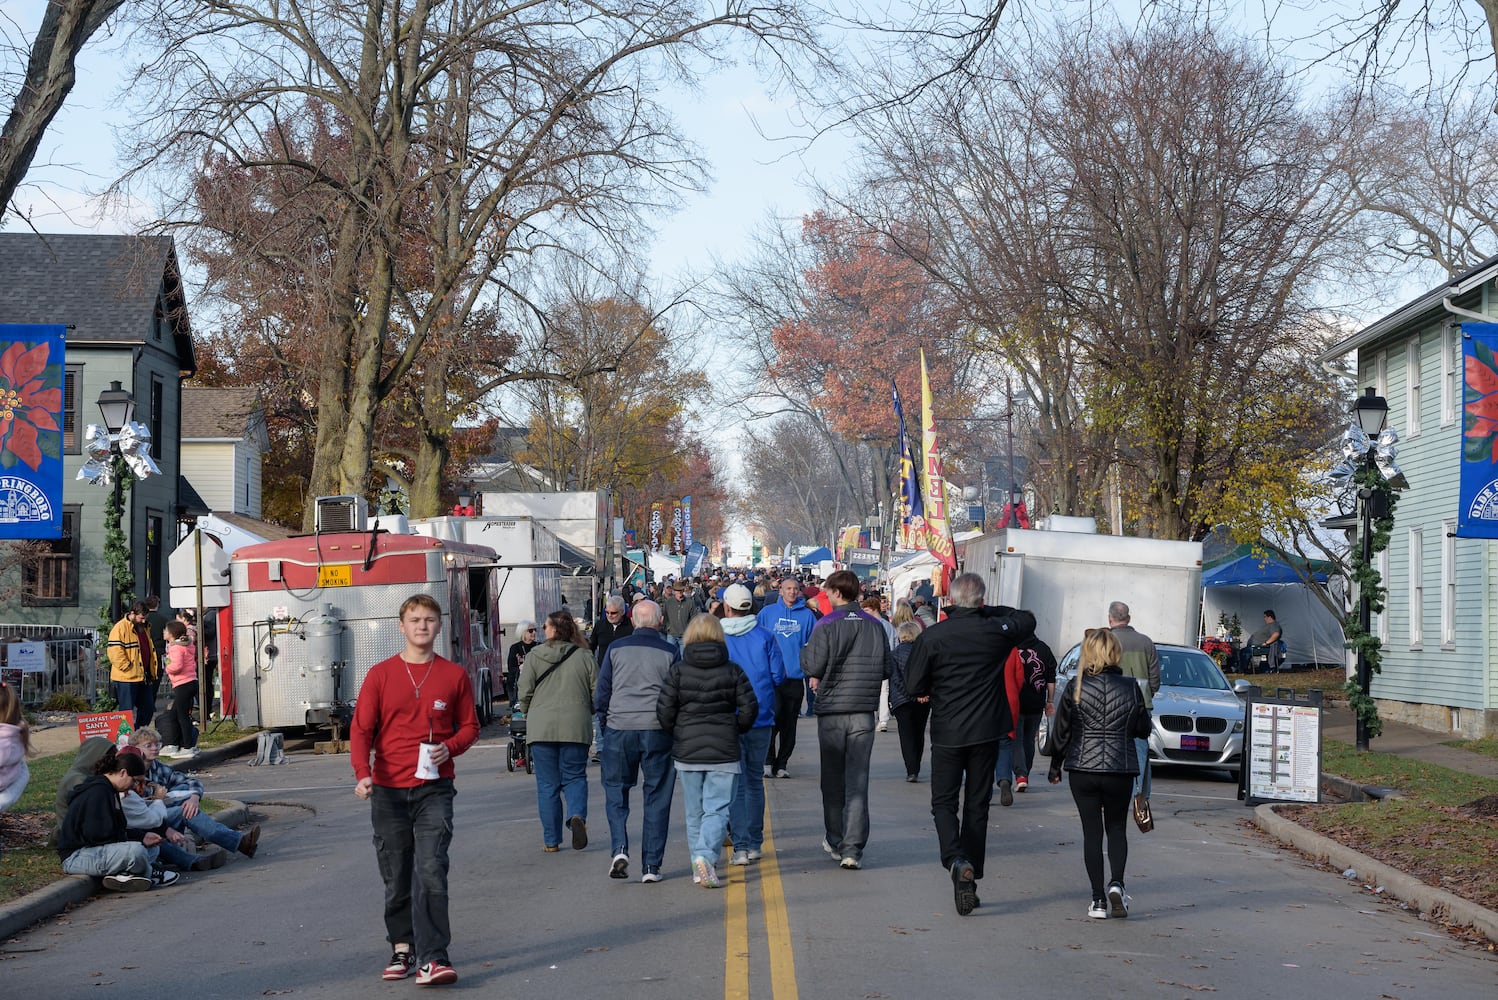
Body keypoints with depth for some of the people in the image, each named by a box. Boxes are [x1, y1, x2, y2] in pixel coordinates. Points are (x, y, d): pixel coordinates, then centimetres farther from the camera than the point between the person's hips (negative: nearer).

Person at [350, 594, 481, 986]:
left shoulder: (454, 675, 4)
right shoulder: (380, 674, 2)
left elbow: (469, 726, 12)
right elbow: (361, 729, 0)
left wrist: (450, 747, -10)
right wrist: (362, 773, -15)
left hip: (434, 789, -1)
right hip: (388, 791, 1)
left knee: (430, 872, -13)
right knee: (396, 877, 9)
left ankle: (431, 959, -16)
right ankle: (402, 949, 24)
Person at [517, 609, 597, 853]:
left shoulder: (534, 656, 1)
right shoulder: (584, 657, 4)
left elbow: (525, 694, -1)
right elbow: (597, 694, 5)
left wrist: (529, 715, 18)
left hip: (541, 727, -1)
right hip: (576, 726, 1)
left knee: (547, 784, 7)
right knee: (574, 777, 11)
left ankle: (551, 841, 8)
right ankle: (577, 815, -17)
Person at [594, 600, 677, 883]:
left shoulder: (616, 649, 1)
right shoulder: (669, 652, -1)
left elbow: (601, 692, 4)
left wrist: (604, 722, 16)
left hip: (619, 729, 0)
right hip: (658, 730, 0)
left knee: (616, 789, 13)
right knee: (656, 797, 6)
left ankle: (619, 849, -7)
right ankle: (651, 866, 6)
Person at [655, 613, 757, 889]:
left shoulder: (678, 670, -3)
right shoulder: (732, 670, -2)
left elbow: (664, 711, -6)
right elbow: (749, 709, -4)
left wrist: (675, 734, 11)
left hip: (686, 752, 1)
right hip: (723, 752, -1)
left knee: (694, 811, 12)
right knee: (717, 808, -1)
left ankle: (700, 868, 17)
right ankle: (706, 856, -22)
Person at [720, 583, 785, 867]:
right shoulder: (765, 637, -2)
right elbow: (778, 676, -2)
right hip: (761, 719, 2)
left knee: (735, 783, 1)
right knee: (755, 780, 15)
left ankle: (741, 846, -6)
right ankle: (754, 843, 18)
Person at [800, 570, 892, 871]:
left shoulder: (827, 625, -9)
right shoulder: (875, 625, 2)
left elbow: (813, 667, -12)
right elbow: (886, 668, 8)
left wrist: (804, 651, 9)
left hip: (831, 712, -2)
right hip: (864, 713, 2)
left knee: (833, 781, 12)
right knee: (858, 782, 1)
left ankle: (836, 843, 21)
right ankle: (853, 849, -6)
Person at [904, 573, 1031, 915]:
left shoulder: (932, 636, -11)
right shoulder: (996, 630, -5)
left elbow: (914, 687, -5)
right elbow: (1028, 619, 17)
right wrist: (988, 613, 16)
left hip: (947, 733, -2)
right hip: (987, 732, 2)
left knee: (943, 802, 7)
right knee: (977, 806, 11)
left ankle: (956, 861, -18)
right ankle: (971, 877, 13)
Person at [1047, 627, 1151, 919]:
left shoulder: (1076, 687, -7)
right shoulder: (1131, 687, -5)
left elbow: (1061, 730, -2)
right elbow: (1143, 729, 3)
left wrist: (1055, 765, 11)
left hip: (1082, 768, -1)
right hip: (1121, 769, 1)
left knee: (1092, 831, 7)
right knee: (1117, 828, 16)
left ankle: (1098, 899, 5)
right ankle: (1116, 883, -7)